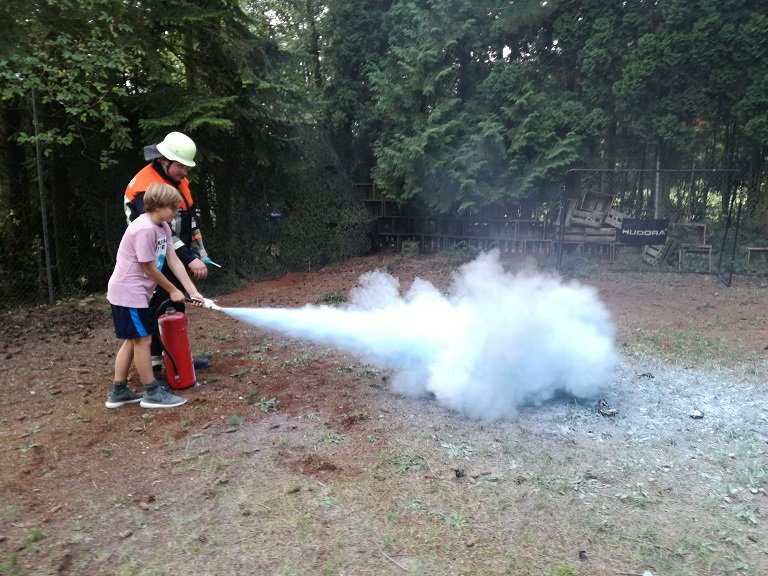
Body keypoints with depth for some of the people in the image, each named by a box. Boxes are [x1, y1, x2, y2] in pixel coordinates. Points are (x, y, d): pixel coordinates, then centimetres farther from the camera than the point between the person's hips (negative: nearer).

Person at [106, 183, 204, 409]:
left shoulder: (163, 227, 5)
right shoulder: (144, 229, -23)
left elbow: (174, 261, 2)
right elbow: (149, 268, -19)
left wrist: (193, 291, -5)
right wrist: (173, 290, -7)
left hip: (136, 292, 10)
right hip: (128, 292, -10)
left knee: (132, 340, 16)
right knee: (143, 339, -2)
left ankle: (118, 392, 25)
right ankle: (152, 393, 9)